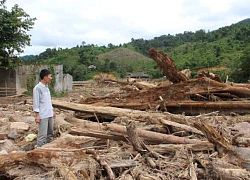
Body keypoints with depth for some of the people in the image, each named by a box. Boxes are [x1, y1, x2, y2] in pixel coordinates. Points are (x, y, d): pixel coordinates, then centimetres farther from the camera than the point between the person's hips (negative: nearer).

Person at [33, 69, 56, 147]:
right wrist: (37, 115, -16)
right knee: (42, 135, -7)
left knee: (50, 133, 13)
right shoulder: (37, 88, -12)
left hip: (50, 115, 9)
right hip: (43, 116, -9)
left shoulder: (46, 87, 15)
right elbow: (36, 102, -13)